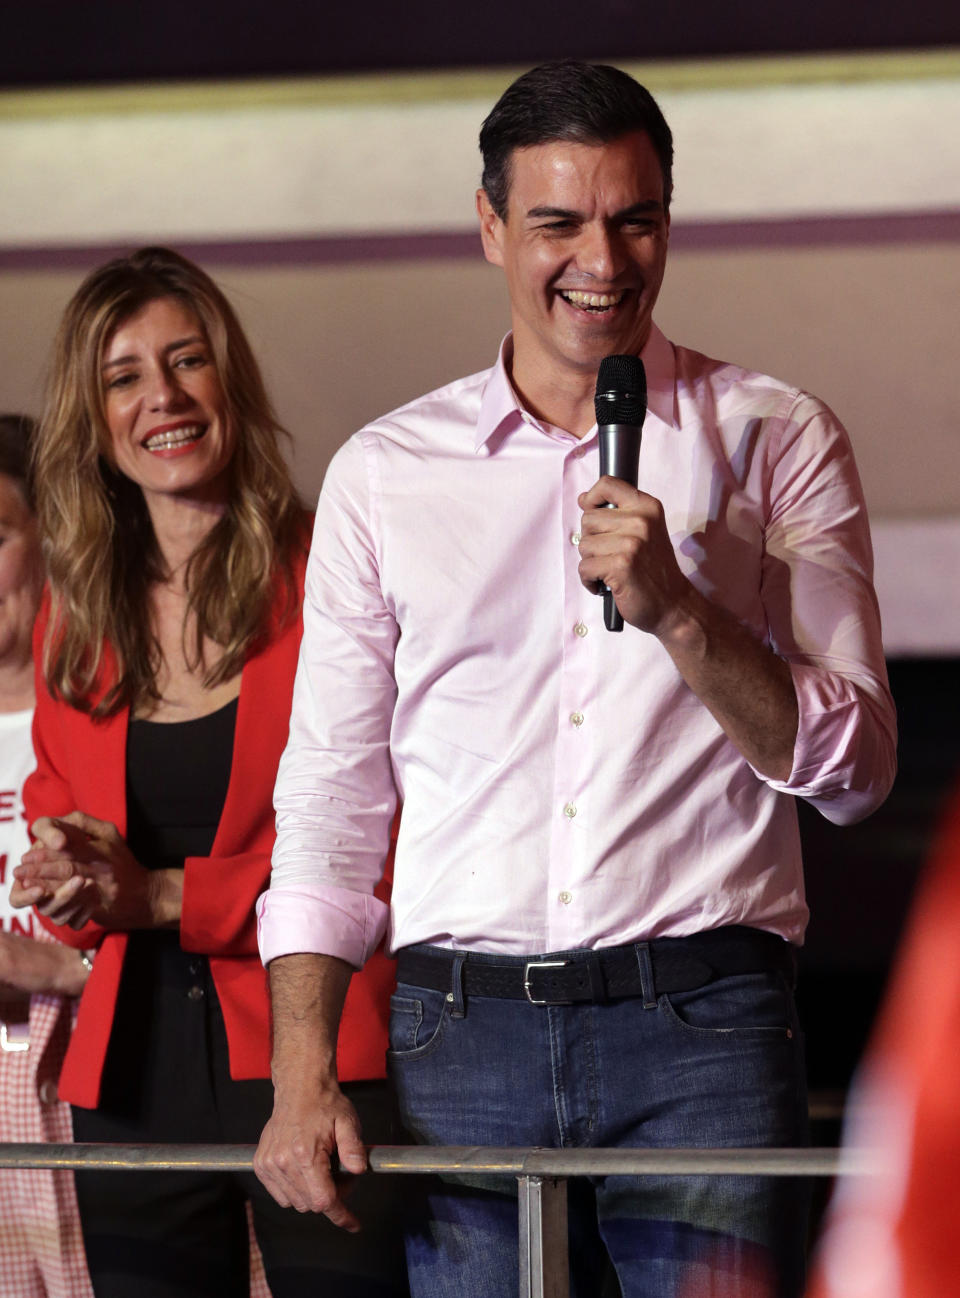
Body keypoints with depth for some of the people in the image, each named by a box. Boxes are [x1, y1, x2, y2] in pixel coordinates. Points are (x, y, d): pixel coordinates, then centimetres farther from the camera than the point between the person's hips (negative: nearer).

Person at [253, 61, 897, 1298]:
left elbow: (852, 767, 2)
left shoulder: (777, 442, 7)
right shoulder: (384, 473, 12)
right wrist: (302, 1074, 2)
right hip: (462, 1030, 2)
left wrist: (674, 608, -13)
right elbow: (330, 791, 13)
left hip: (704, 1023, -1)